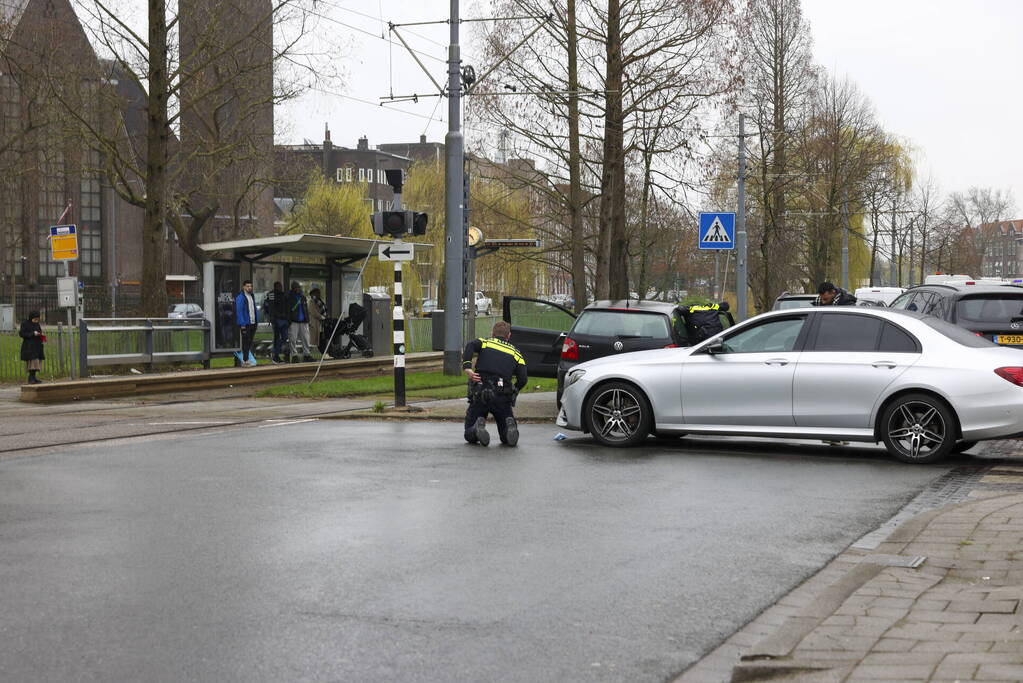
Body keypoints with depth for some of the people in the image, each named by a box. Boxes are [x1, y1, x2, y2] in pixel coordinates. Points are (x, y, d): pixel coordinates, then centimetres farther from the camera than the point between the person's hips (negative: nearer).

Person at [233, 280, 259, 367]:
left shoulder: (252, 296, 15)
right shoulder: (240, 297, -10)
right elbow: (239, 311, -14)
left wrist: (257, 320, 11)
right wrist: (242, 324, -18)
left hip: (253, 323, 8)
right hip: (245, 324, -8)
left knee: (250, 342, 12)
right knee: (246, 341, -6)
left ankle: (248, 358, 18)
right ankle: (245, 360, -3)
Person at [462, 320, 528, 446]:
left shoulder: (485, 342, 15)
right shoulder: (515, 352, 17)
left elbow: (470, 346, -9)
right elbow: (523, 379, 4)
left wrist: (467, 368, -17)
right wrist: (513, 392, 22)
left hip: (479, 394, 0)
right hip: (502, 397, 0)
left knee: (470, 436, 12)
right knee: (507, 438, 12)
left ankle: (478, 426, -20)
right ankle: (510, 425, -20)